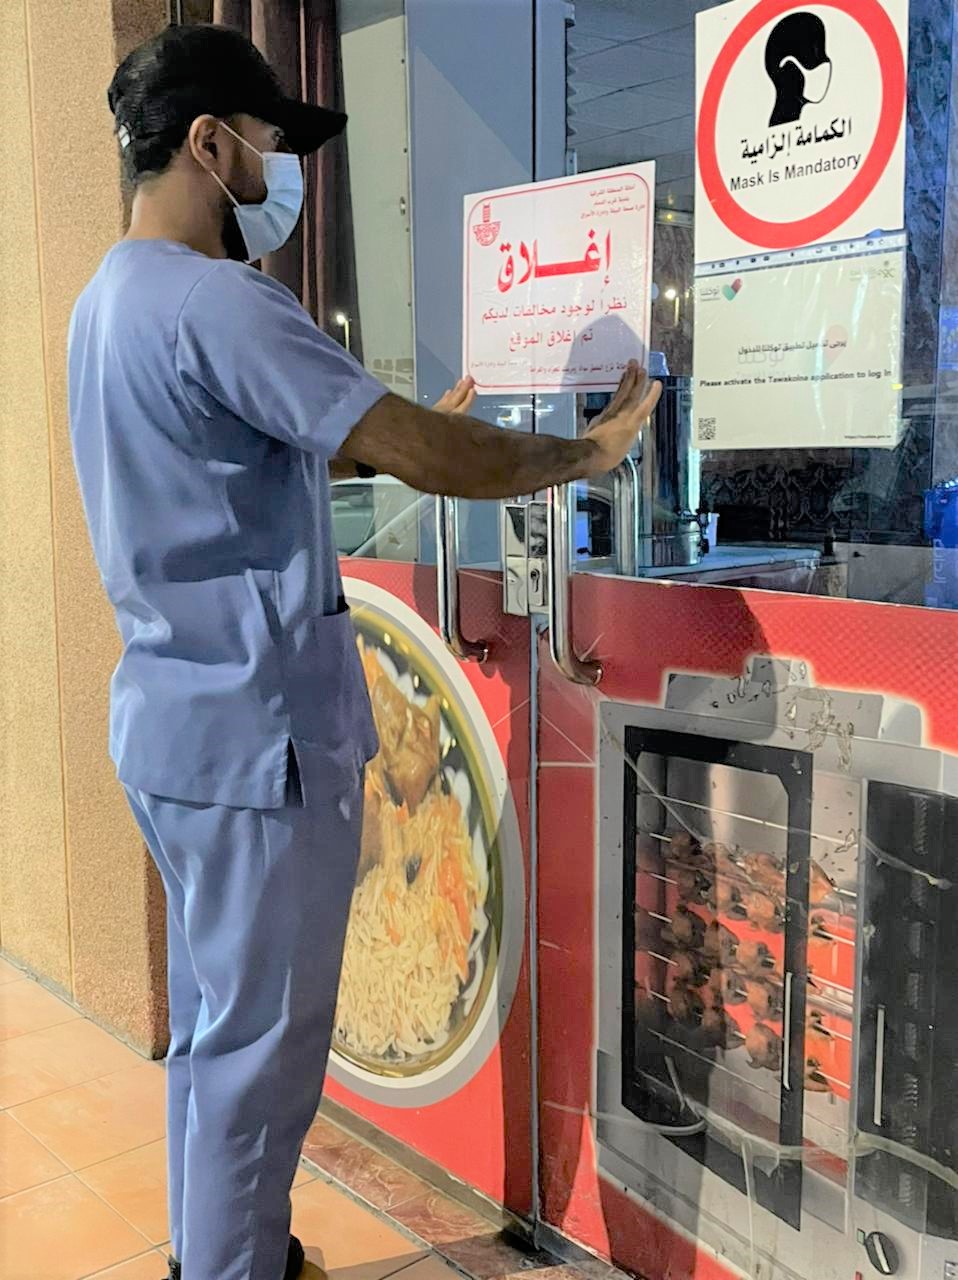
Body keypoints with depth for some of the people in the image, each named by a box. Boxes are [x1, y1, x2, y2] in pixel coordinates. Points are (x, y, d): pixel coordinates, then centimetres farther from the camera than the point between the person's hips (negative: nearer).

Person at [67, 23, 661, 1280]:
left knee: (214, 1015, 21)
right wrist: (585, 454, -7)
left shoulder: (111, 297, 13)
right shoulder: (215, 302, -19)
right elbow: (423, 454, -22)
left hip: (176, 714, 10)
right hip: (255, 729, -10)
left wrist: (414, 429, 19)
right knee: (263, 1040, 4)